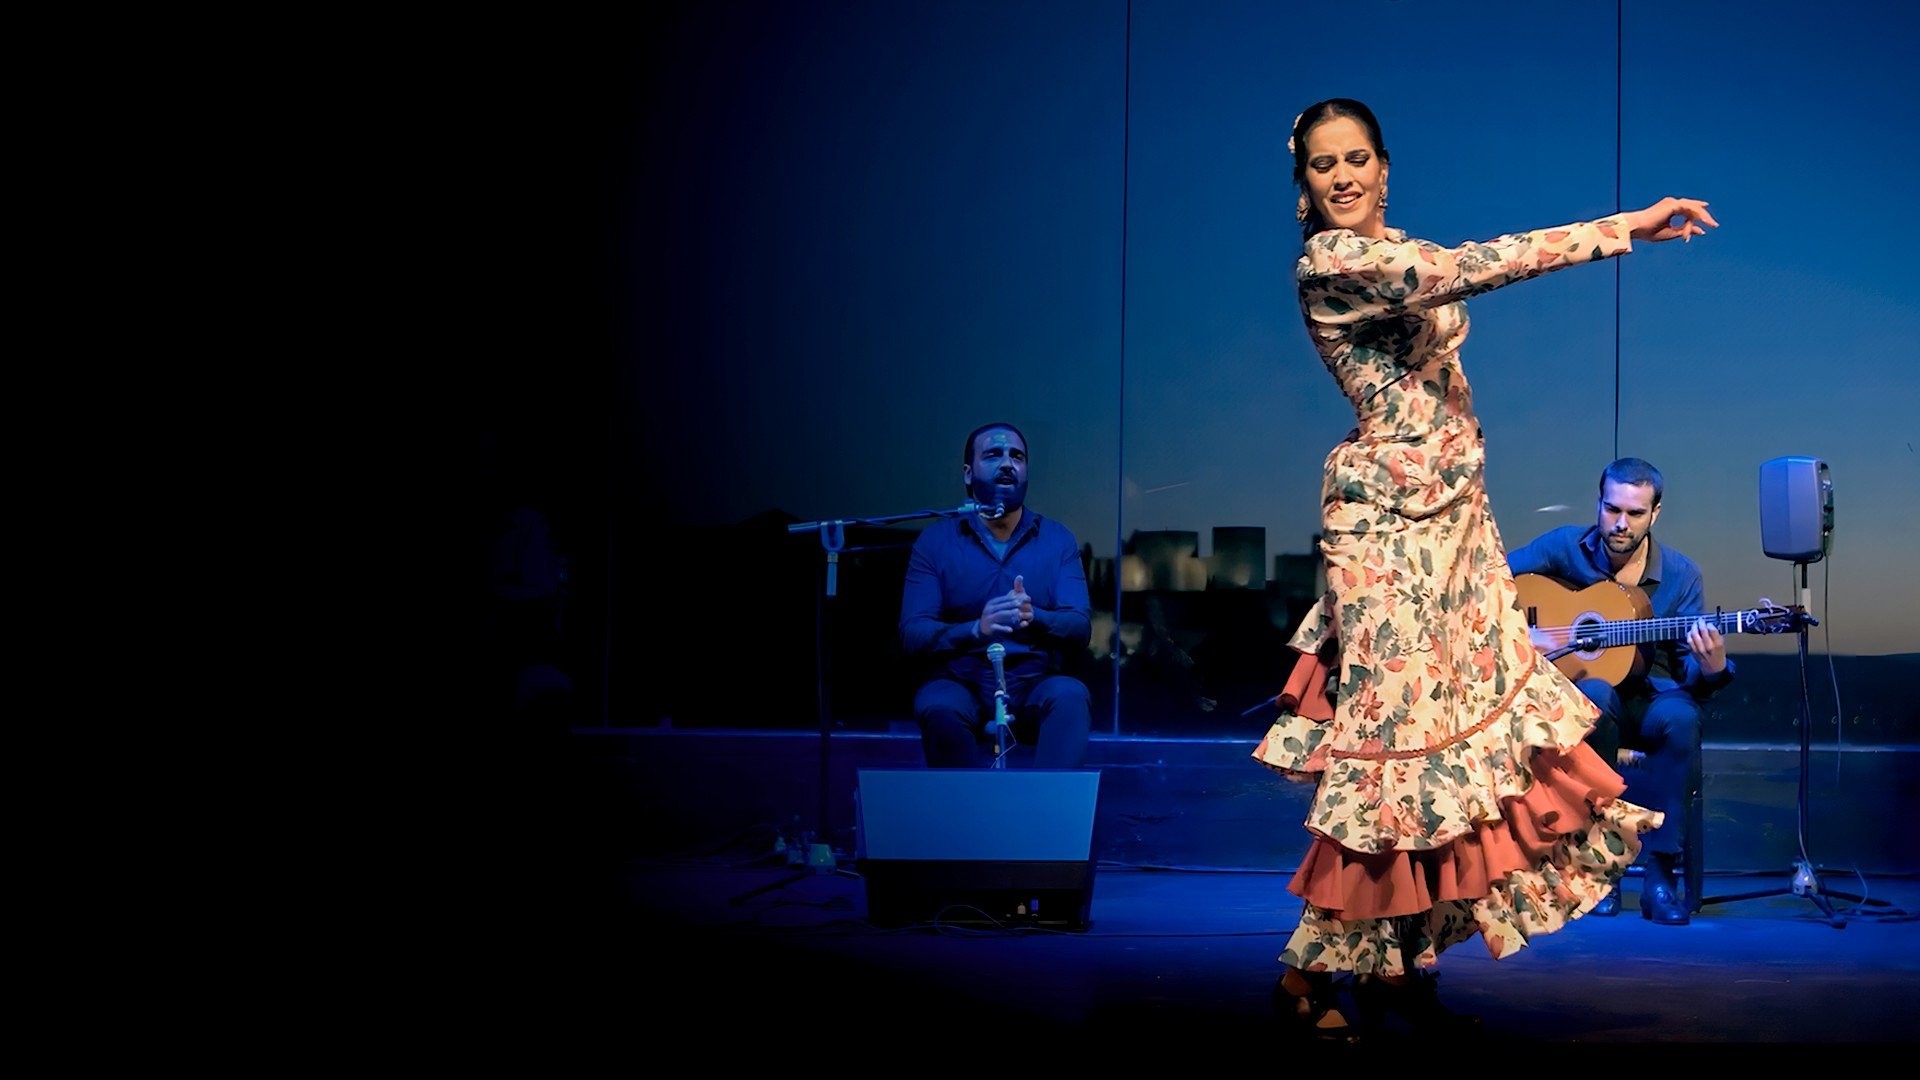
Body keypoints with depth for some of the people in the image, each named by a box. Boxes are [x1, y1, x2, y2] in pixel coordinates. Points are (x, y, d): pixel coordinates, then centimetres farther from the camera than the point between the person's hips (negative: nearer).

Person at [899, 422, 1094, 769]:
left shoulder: (1057, 539, 7)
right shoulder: (935, 540, 3)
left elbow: (1080, 628, -3)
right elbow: (912, 634, -6)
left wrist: (1033, 617, -26)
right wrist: (977, 628, -27)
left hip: (1035, 688, 1)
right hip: (962, 685, -1)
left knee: (1070, 697, -33)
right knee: (940, 707, -36)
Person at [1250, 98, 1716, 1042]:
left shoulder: (1393, 253, 14)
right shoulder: (1330, 261, -14)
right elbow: (1465, 270, -24)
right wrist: (1616, 229, -24)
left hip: (1450, 516, 9)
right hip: (1391, 527, -9)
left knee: (1461, 729, 8)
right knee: (1403, 733, -6)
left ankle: (1399, 973, 16)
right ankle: (1308, 976, 6)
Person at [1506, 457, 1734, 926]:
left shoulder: (1681, 575, -2)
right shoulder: (1566, 547, -3)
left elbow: (1691, 674, -4)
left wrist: (1711, 667, -28)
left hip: (1651, 698, 1)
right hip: (1573, 701, -1)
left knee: (1679, 717, -35)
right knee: (1596, 694, -38)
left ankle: (1659, 873, -27)